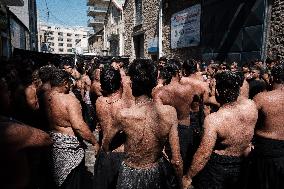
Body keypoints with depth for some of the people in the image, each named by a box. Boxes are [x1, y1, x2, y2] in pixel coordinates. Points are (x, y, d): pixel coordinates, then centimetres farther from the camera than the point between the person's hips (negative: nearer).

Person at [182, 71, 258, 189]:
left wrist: (188, 177, -15)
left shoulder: (213, 119, -29)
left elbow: (203, 154, -26)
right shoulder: (250, 106, -15)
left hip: (216, 167, -6)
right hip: (240, 166, 6)